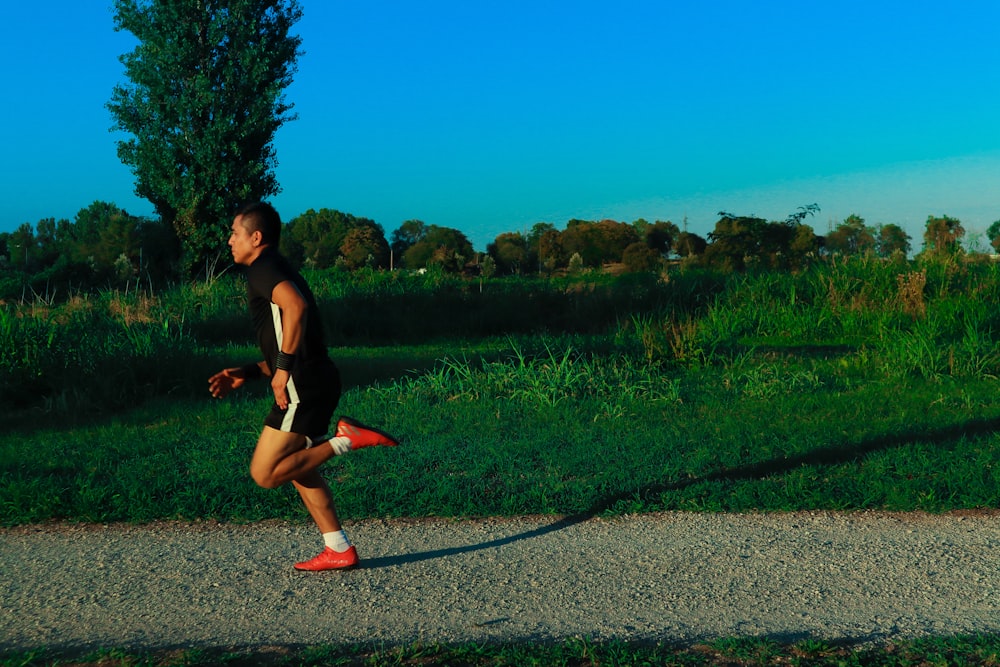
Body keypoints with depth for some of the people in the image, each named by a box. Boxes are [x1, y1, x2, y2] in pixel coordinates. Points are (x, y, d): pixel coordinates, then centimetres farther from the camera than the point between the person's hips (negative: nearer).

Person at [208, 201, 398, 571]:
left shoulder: (263, 268, -6)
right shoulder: (279, 271, 25)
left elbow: (296, 307, -28)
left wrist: (283, 368, -23)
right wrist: (247, 374, 20)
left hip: (303, 384, -10)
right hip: (316, 379, 10)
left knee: (265, 474, -7)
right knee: (298, 468, 18)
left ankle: (346, 439, -10)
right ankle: (339, 550, 17)